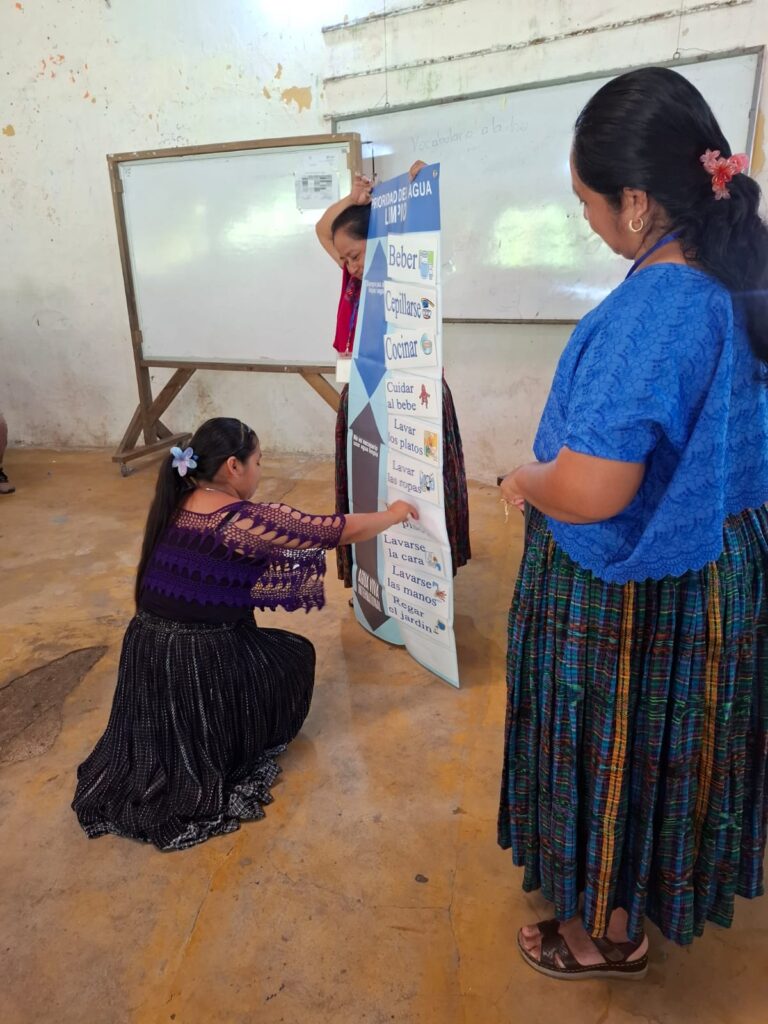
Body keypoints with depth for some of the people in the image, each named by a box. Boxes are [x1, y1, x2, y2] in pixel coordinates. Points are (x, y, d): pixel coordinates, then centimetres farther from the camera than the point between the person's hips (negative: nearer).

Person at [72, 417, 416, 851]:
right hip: (199, 665, -7)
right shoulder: (245, 520, -20)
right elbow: (340, 531, -14)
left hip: (147, 653, 7)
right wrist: (394, 515, 3)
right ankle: (229, 760, 27)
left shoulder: (174, 503, 1)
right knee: (295, 655, 18)